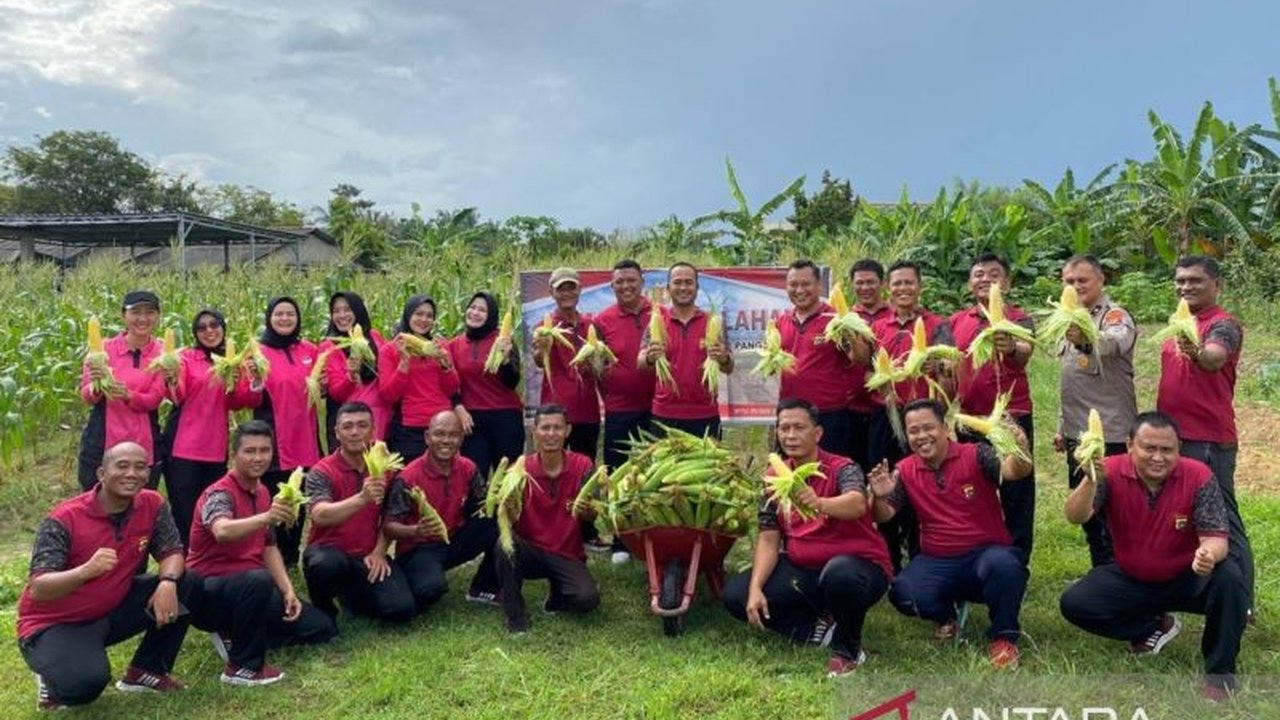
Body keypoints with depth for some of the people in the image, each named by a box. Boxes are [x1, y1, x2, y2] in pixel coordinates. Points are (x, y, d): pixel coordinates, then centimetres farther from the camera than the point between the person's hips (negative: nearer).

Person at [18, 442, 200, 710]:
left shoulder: (153, 505, -9)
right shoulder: (64, 519, -22)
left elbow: (171, 552, -5)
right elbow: (37, 590, -27)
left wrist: (167, 582, -30)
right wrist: (85, 571, -48)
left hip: (113, 610, 5)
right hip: (55, 624, -5)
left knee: (185, 586, -14)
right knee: (88, 681, -34)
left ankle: (145, 671, 3)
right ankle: (53, 683, 5)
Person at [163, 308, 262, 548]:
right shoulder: (186, 357, 0)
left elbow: (236, 403, 6)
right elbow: (177, 397, -12)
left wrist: (255, 381, -10)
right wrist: (172, 381, -34)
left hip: (216, 449, 4)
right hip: (183, 447, -4)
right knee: (184, 515, -2)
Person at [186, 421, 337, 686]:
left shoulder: (262, 492, 6)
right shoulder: (219, 493, -20)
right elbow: (222, 532, -43)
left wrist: (288, 591, -2)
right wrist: (267, 517, -60)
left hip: (252, 587, 8)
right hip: (208, 592, -8)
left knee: (321, 628, 1)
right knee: (259, 579, -40)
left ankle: (237, 637, 10)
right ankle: (243, 666, -21)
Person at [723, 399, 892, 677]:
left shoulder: (842, 469, -14)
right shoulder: (775, 477, 1)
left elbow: (857, 505, -37)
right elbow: (768, 538, -1)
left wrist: (820, 503, -59)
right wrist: (756, 588, -15)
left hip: (859, 566, -5)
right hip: (802, 571, 5)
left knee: (840, 573, -40)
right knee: (735, 593, -10)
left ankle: (848, 648, -9)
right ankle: (823, 629, -5)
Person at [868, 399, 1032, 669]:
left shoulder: (975, 455, -7)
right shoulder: (905, 470, 4)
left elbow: (1014, 472, -23)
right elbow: (883, 517, 2)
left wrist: (1019, 451, -47)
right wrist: (880, 497, -22)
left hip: (986, 553, -3)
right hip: (936, 561, 3)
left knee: (1003, 566, -38)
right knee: (902, 594, -25)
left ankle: (1003, 638, -9)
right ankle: (945, 616, 12)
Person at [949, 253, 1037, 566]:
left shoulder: (1018, 319, -6)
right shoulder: (956, 321, 7)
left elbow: (1026, 352, -27)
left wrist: (1012, 348, -49)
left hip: (1012, 419, -4)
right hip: (969, 420, 4)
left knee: (1016, 496, 2)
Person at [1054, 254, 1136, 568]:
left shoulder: (1115, 315, -10)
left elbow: (1115, 341, -37)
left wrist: (1086, 341, -58)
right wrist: (1062, 426, 21)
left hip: (1110, 434, -8)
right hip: (1077, 434, 8)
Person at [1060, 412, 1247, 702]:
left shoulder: (1199, 477, -18)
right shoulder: (1112, 472, -17)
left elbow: (1215, 536, -19)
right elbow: (1075, 517, -28)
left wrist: (1209, 554, -44)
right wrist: (1091, 479, -48)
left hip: (1187, 579, -1)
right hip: (1131, 580, 1)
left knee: (1228, 578, -32)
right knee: (1074, 603, -19)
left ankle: (1219, 673, -12)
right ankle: (1155, 627, 7)